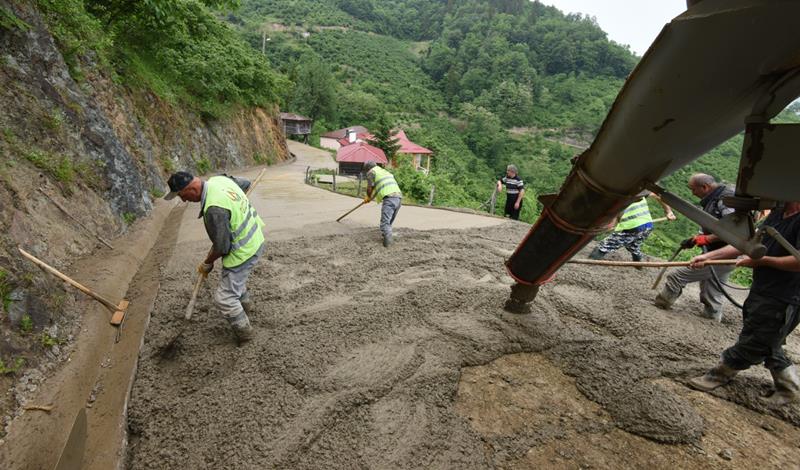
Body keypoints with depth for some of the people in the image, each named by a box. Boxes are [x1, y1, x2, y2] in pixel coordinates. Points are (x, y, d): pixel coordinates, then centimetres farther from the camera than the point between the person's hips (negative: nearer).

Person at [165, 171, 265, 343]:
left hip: (244, 251, -10)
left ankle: (244, 332, 21)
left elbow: (222, 247, -23)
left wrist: (207, 263, -3)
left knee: (224, 298, 2)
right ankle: (246, 304, 56)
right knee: (234, 277, 33)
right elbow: (245, 183, 15)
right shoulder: (218, 179, -5)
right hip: (254, 238, 10)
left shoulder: (214, 209, -32)